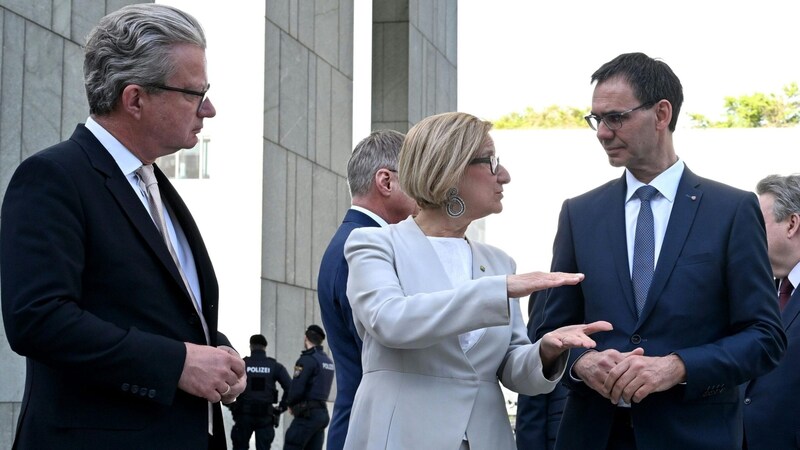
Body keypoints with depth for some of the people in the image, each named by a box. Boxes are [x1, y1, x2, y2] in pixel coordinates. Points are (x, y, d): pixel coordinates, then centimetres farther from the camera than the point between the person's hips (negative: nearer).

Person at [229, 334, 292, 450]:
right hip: (265, 416, 1)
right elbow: (290, 388, -7)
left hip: (244, 414, -1)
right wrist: (281, 407, 3)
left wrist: (229, 404, 4)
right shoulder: (275, 366, 3)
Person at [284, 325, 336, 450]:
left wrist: (290, 404, 2)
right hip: (322, 412, 8)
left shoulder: (307, 359, -11)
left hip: (307, 413, -8)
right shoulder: (328, 362, 15)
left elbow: (297, 389, -17)